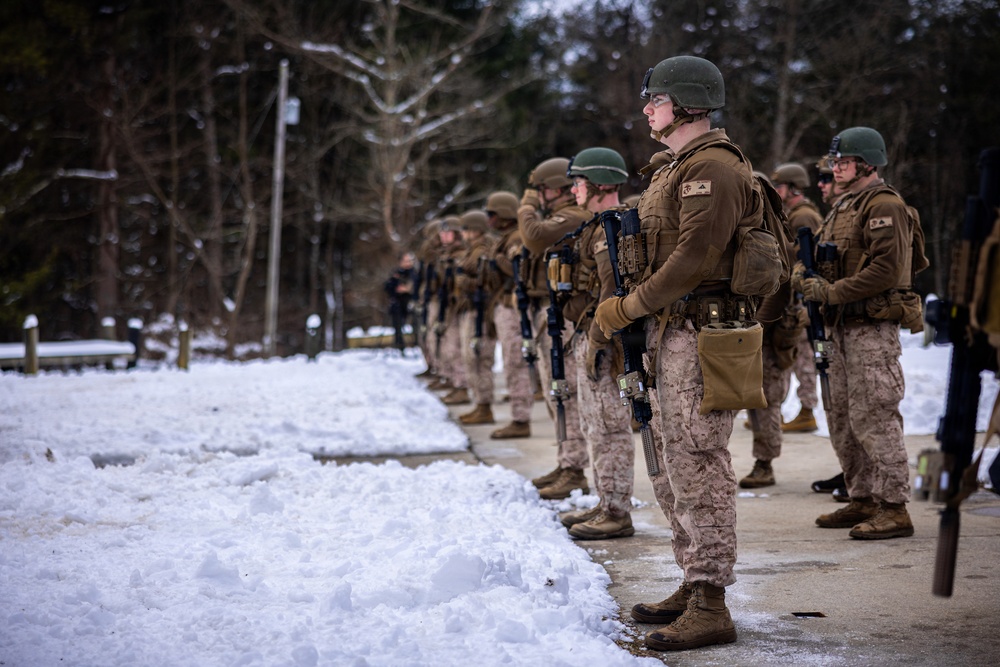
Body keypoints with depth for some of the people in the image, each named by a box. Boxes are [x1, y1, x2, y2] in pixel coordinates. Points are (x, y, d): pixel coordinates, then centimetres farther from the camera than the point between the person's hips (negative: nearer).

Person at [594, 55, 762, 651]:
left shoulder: (713, 167, -14)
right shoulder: (674, 167, 19)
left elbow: (693, 259, -21)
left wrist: (630, 307, -14)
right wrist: (630, 306, 7)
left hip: (701, 333, -11)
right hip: (669, 333, 11)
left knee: (698, 467, -9)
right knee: (672, 468, 15)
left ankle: (711, 607, -5)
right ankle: (694, 584, 24)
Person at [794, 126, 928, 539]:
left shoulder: (884, 206, -10)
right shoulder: (843, 207, 20)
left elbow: (887, 270, -20)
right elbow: (825, 257, 25)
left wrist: (830, 292, -20)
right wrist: (805, 278, 3)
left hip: (873, 327, -10)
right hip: (842, 327, 10)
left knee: (872, 419, -10)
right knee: (842, 419, 13)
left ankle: (894, 509, -6)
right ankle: (862, 500, 22)